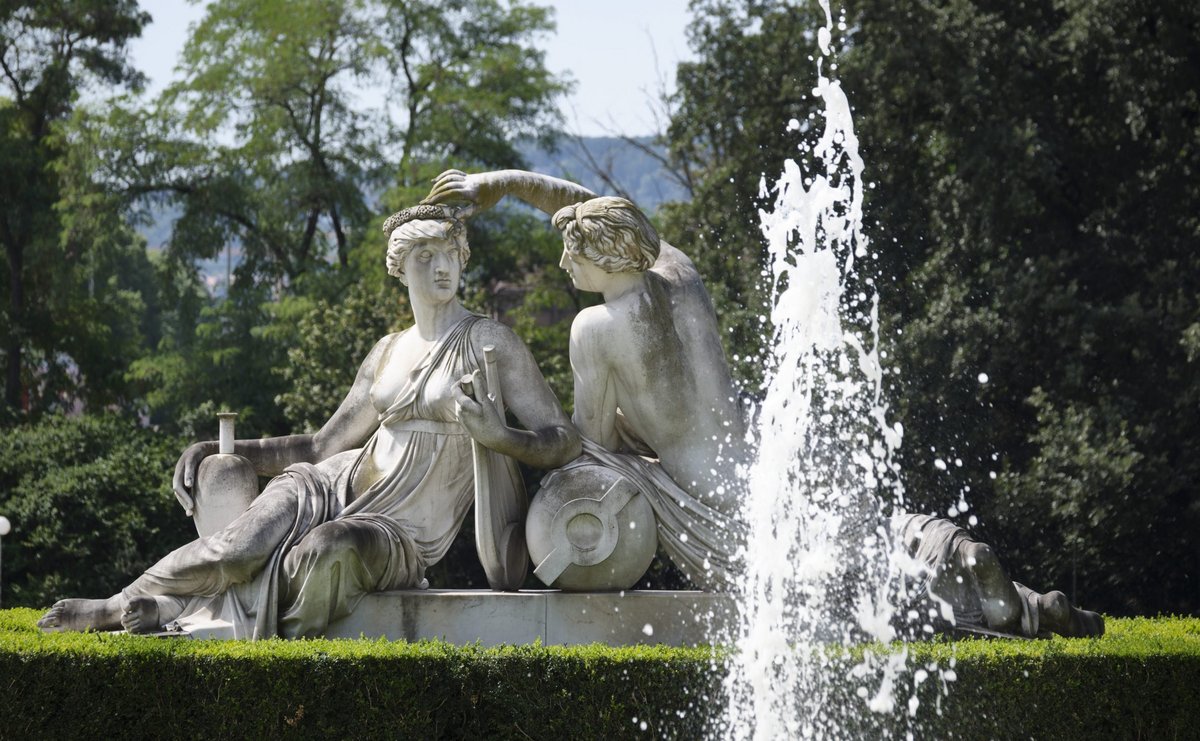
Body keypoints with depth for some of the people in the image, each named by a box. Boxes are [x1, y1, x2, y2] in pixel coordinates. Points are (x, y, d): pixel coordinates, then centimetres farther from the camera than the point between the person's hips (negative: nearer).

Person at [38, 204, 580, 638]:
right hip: (340, 486, 4)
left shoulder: (489, 342, -2)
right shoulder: (388, 353, 15)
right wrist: (221, 450, 11)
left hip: (404, 536, -4)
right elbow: (321, 446, 21)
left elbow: (565, 442, -7)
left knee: (330, 549, -40)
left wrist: (498, 435, -29)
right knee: (241, 550, -30)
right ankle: (120, 606, -14)